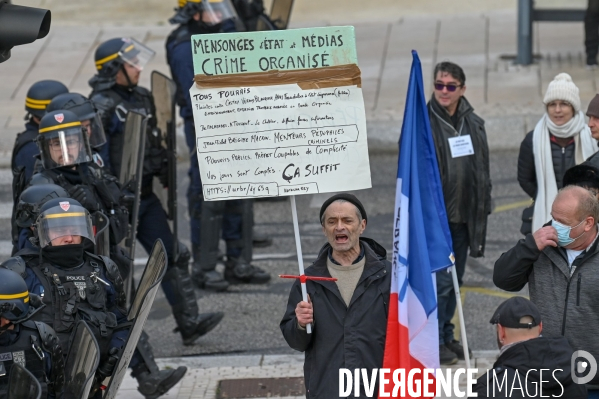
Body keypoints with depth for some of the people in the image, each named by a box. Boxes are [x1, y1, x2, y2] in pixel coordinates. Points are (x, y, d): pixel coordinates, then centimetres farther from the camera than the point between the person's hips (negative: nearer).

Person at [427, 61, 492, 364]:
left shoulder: (473, 124, 8)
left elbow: (482, 171, 16)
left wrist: (482, 209, 13)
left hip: (463, 214, 6)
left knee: (455, 279, 13)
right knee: (440, 279, -7)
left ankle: (446, 336, 24)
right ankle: (434, 342, 3)